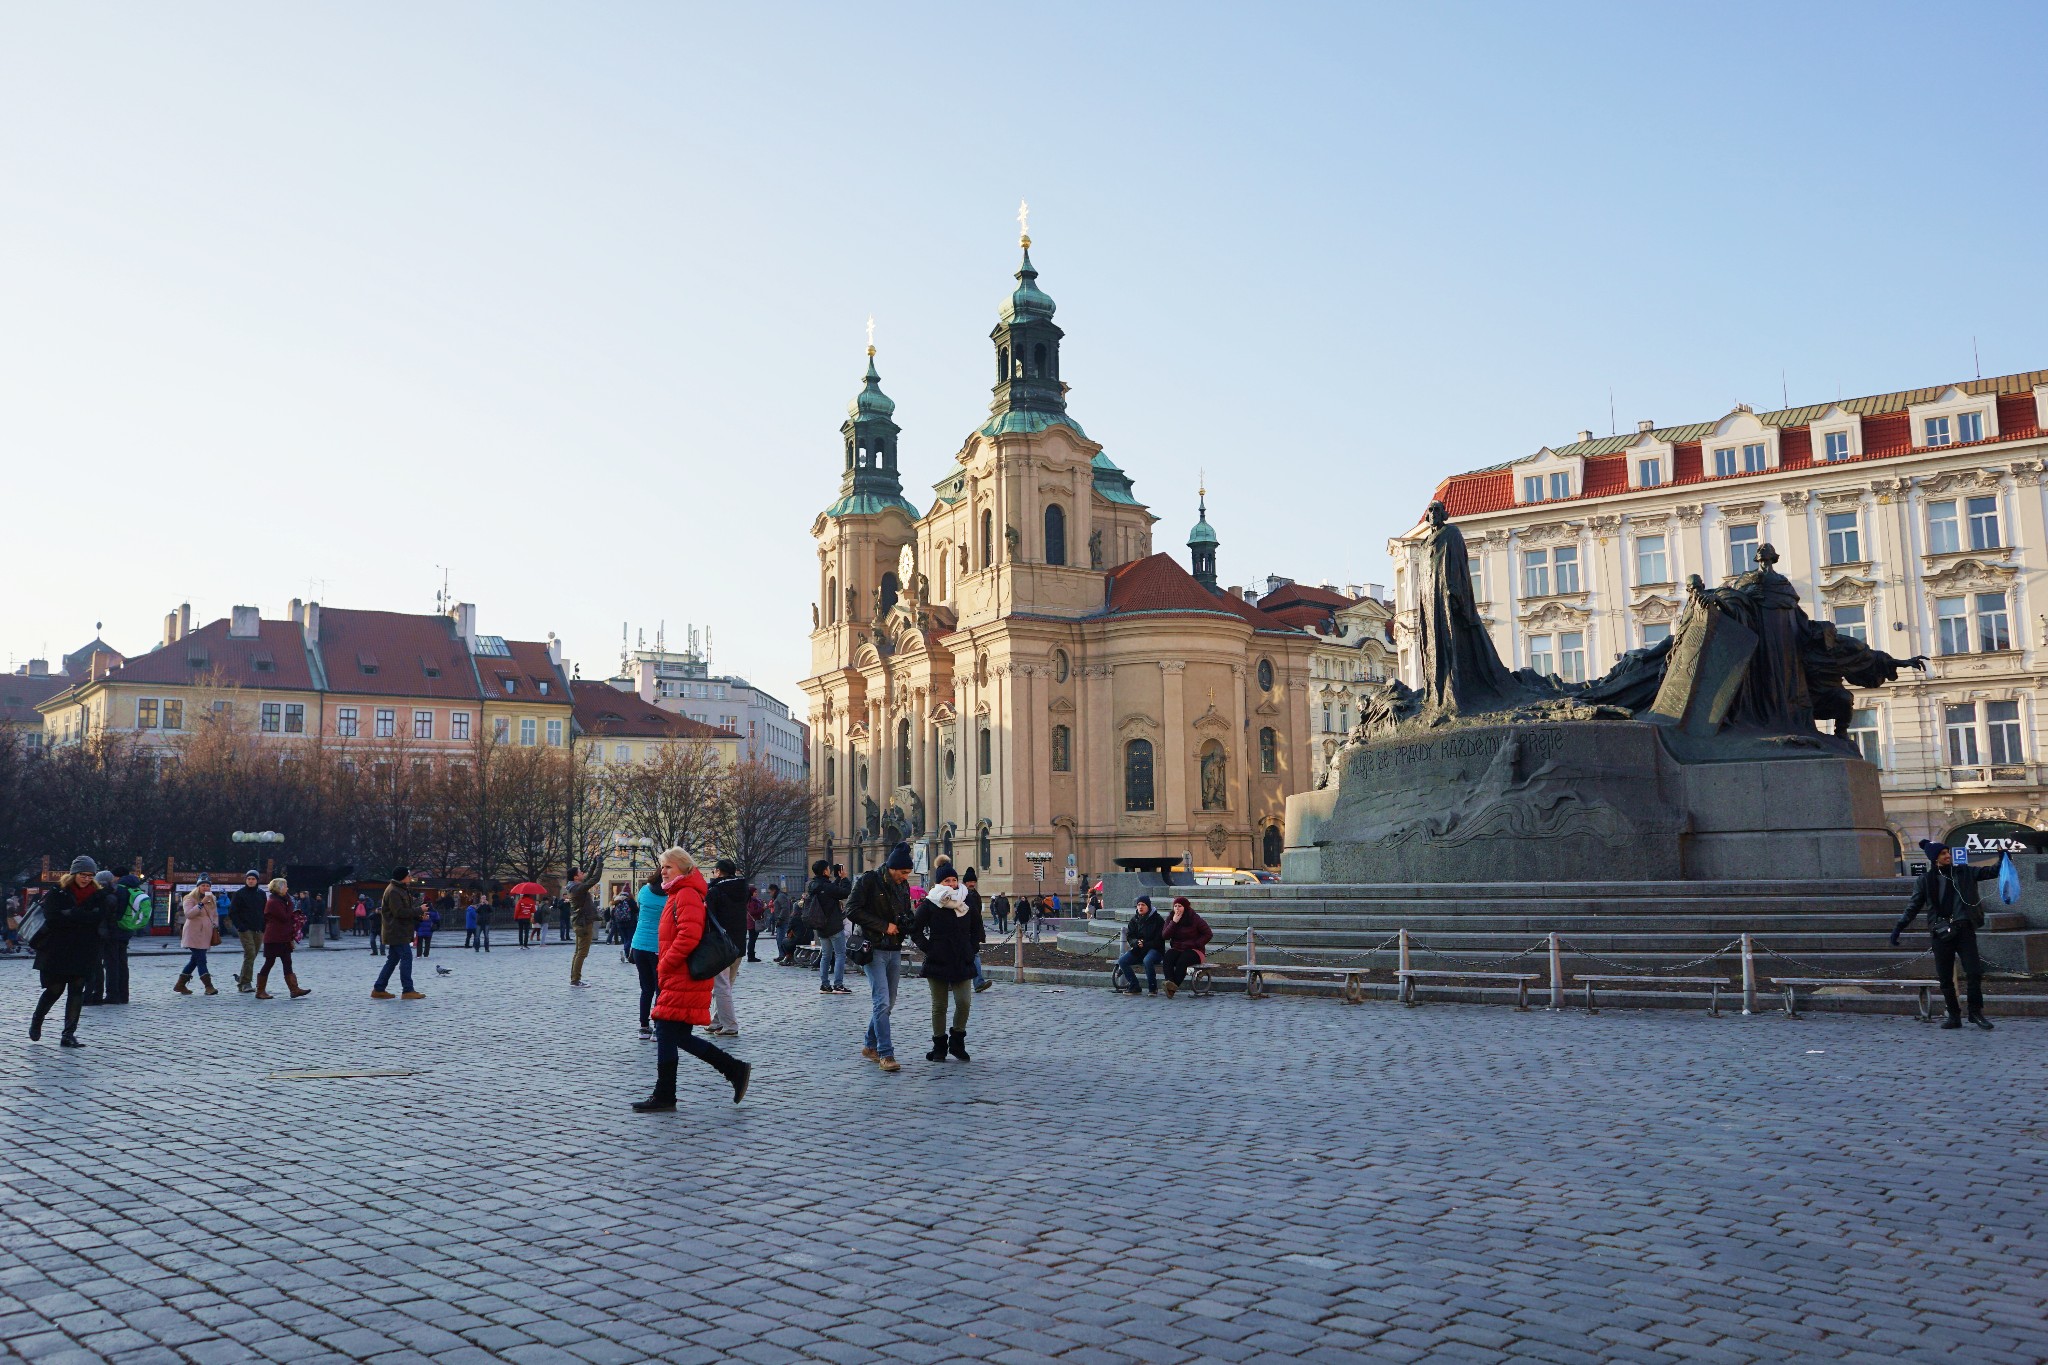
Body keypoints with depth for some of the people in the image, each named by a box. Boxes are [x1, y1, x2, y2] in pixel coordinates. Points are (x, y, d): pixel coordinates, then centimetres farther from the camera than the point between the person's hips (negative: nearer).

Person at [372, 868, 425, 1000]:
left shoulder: (400, 890, 18)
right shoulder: (393, 892, -16)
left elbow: (406, 909, 21)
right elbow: (399, 912, -22)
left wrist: (419, 916, 6)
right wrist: (419, 910, -16)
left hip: (398, 933, 11)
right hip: (397, 932, -11)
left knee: (392, 960, 13)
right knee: (406, 957, -10)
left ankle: (378, 990, 17)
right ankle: (408, 991, -9)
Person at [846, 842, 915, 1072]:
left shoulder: (903, 885, 11)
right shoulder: (869, 880, -10)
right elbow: (852, 910, -15)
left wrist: (905, 922, 0)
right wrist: (884, 926, -16)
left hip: (895, 950, 7)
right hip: (874, 949, -7)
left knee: (888, 1002, 11)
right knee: (881, 1001, -13)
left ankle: (871, 1046, 26)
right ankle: (886, 1054, -14)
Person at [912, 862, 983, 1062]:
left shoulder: (966, 903, 8)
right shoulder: (929, 905, -3)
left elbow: (976, 927, 21)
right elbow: (915, 930, 0)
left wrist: (972, 948, 9)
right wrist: (928, 948, -7)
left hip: (962, 963, 3)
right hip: (937, 963, -3)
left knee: (964, 1002, -6)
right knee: (939, 1006, 3)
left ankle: (957, 1042, 12)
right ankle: (939, 1047, 13)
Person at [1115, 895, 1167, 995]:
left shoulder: (1157, 919, -3)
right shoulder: (1134, 919, 12)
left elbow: (1159, 939, -7)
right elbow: (1129, 936, 8)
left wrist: (1145, 945, -17)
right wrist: (1136, 943, -15)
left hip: (1154, 949, -6)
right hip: (1137, 950, 6)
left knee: (1147, 961, -38)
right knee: (1122, 961, -17)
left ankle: (1153, 988, -21)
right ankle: (1135, 987, -7)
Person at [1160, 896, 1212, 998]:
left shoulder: (1195, 919, -2)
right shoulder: (1171, 919, 10)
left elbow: (1207, 934, 0)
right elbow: (1165, 936, -2)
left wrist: (1196, 944, -11)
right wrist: (1174, 922, -12)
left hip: (1193, 950, -3)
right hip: (1176, 949, 4)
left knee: (1182, 960, -36)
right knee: (1167, 958, -30)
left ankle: (1174, 986, -46)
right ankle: (1170, 983, -50)